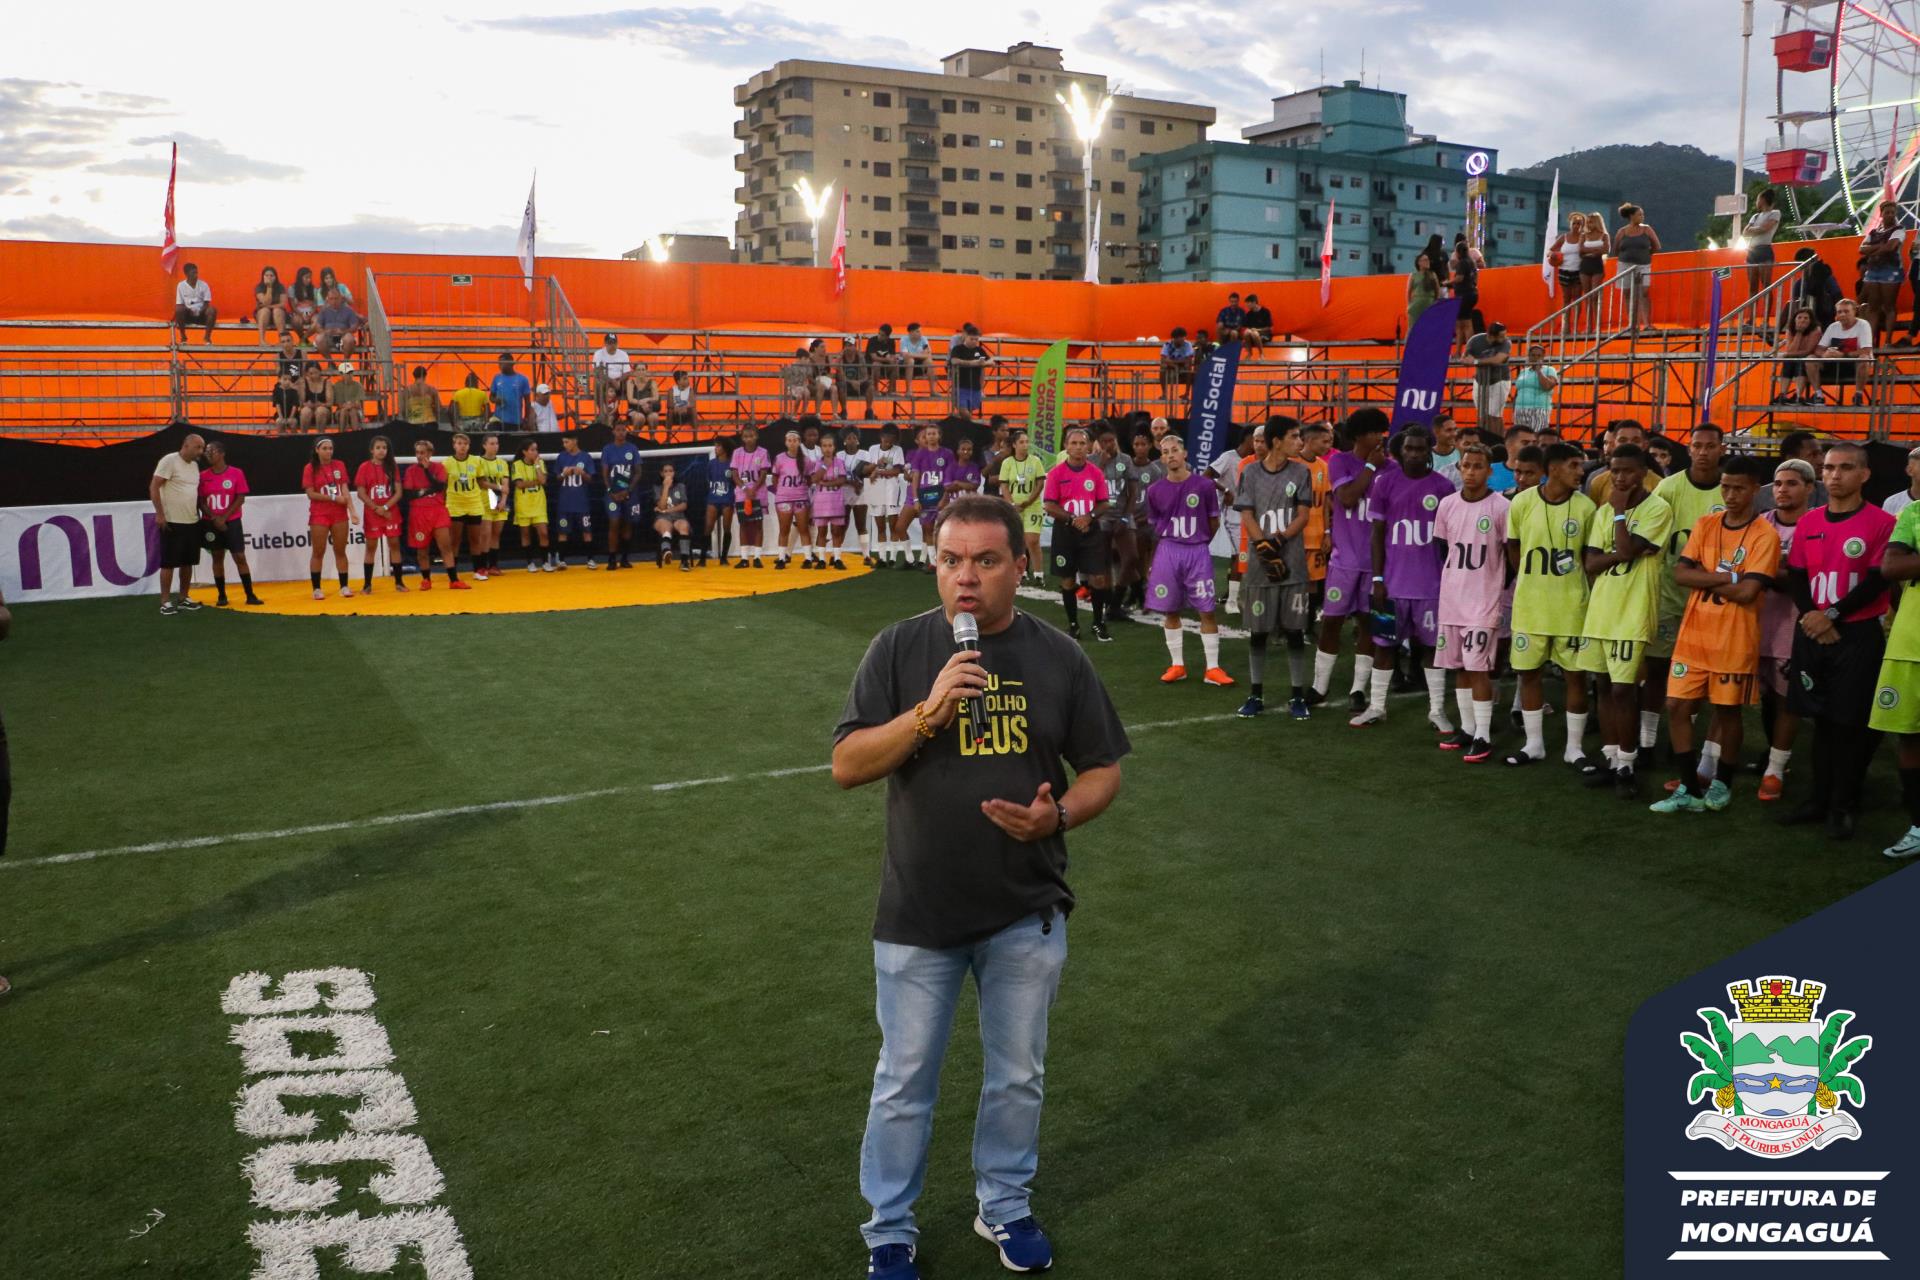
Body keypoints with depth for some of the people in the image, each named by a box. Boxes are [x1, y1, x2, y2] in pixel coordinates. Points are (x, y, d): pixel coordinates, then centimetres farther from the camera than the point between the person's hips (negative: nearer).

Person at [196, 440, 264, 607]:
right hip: (211, 523, 2)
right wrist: (214, 519, -12)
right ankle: (221, 596, 12)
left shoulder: (236, 473, -4)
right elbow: (201, 501, 1)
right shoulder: (203, 476, 2)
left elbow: (241, 499, -6)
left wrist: (224, 517, -12)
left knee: (240, 557, -4)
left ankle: (250, 595, -1)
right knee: (217, 557, 6)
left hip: (232, 522, -2)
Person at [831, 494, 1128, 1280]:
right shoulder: (900, 649, -8)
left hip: (1027, 914, 2)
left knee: (1019, 1077, 18)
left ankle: (1005, 1209, 40)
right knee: (904, 1084, 12)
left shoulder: (1058, 657, -4)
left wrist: (1058, 816, -19)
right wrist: (928, 712, -26)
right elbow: (846, 766, -12)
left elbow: (1103, 769, 2)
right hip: (918, 914, -1)